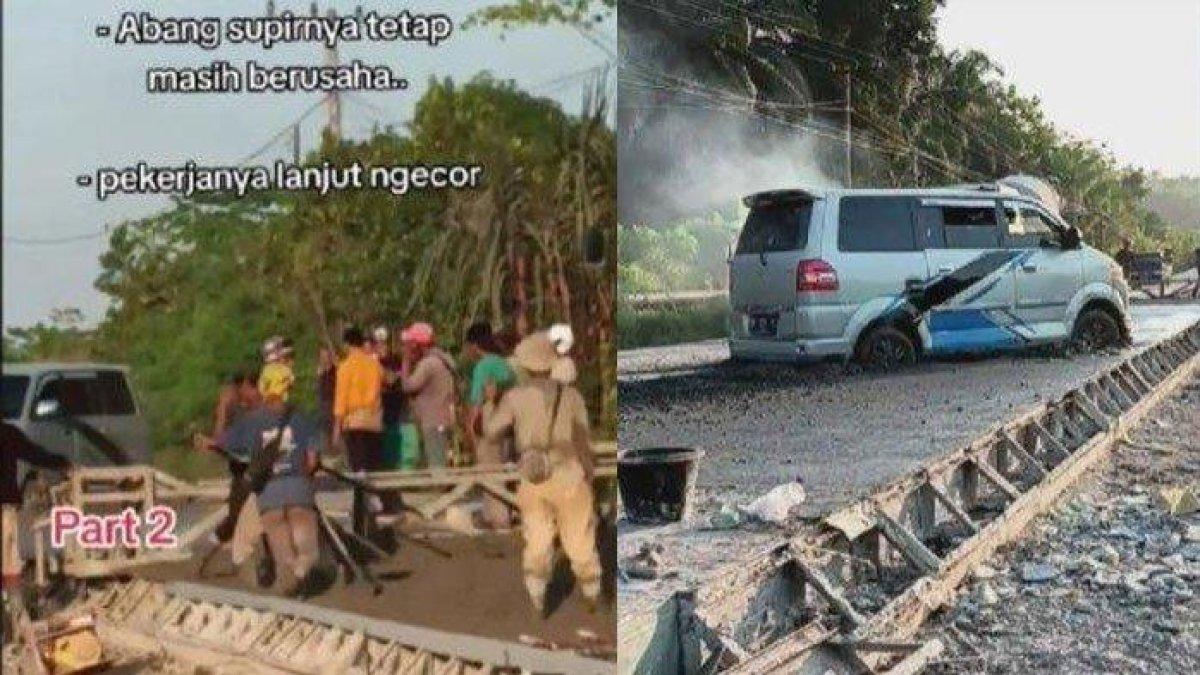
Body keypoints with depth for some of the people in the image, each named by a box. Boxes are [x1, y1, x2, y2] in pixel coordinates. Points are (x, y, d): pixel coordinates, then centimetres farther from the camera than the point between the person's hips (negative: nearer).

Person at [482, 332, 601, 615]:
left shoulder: (515, 396, -4)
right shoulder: (571, 395, -2)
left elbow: (491, 430, 3)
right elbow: (583, 442, 0)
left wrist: (490, 401, 18)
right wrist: (588, 473, 12)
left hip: (532, 478, 1)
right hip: (568, 475, -1)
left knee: (537, 541, 12)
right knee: (579, 539, 12)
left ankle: (538, 600, 13)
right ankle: (592, 594, 25)